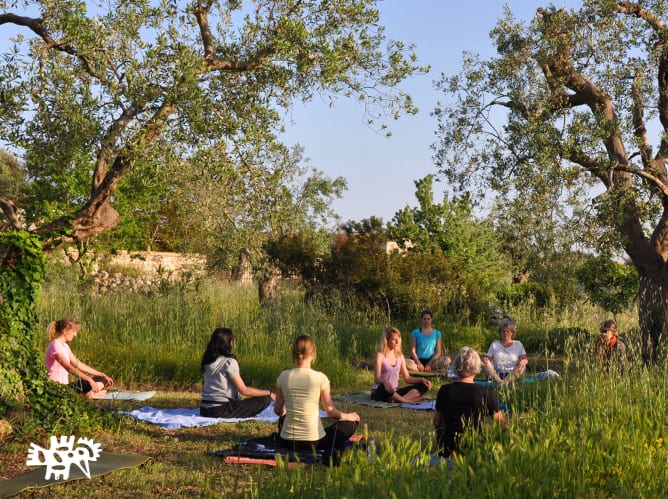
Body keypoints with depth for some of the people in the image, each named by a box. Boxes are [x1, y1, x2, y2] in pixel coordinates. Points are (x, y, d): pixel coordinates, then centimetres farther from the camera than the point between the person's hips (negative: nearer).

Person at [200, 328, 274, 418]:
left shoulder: (207, 361, 8)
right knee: (265, 399, -6)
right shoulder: (229, 362, -13)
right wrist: (269, 393, -5)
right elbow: (243, 390, -13)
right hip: (220, 411, -8)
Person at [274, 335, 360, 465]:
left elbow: (278, 410, 4)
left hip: (287, 441, 5)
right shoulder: (320, 378, -12)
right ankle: (334, 451, -8)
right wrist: (348, 416, 14)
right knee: (351, 424, 18)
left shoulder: (283, 376, -4)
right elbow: (331, 411, -6)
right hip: (313, 441, -5)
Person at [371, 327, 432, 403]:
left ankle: (397, 399, -31)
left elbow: (407, 378, 13)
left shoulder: (400, 356, 11)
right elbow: (377, 378, -17)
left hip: (394, 392, 7)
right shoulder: (380, 355, -7)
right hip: (379, 392, -7)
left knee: (423, 386, -9)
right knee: (384, 387, -42)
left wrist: (421, 379, -5)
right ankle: (407, 401, -21)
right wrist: (384, 382, -41)